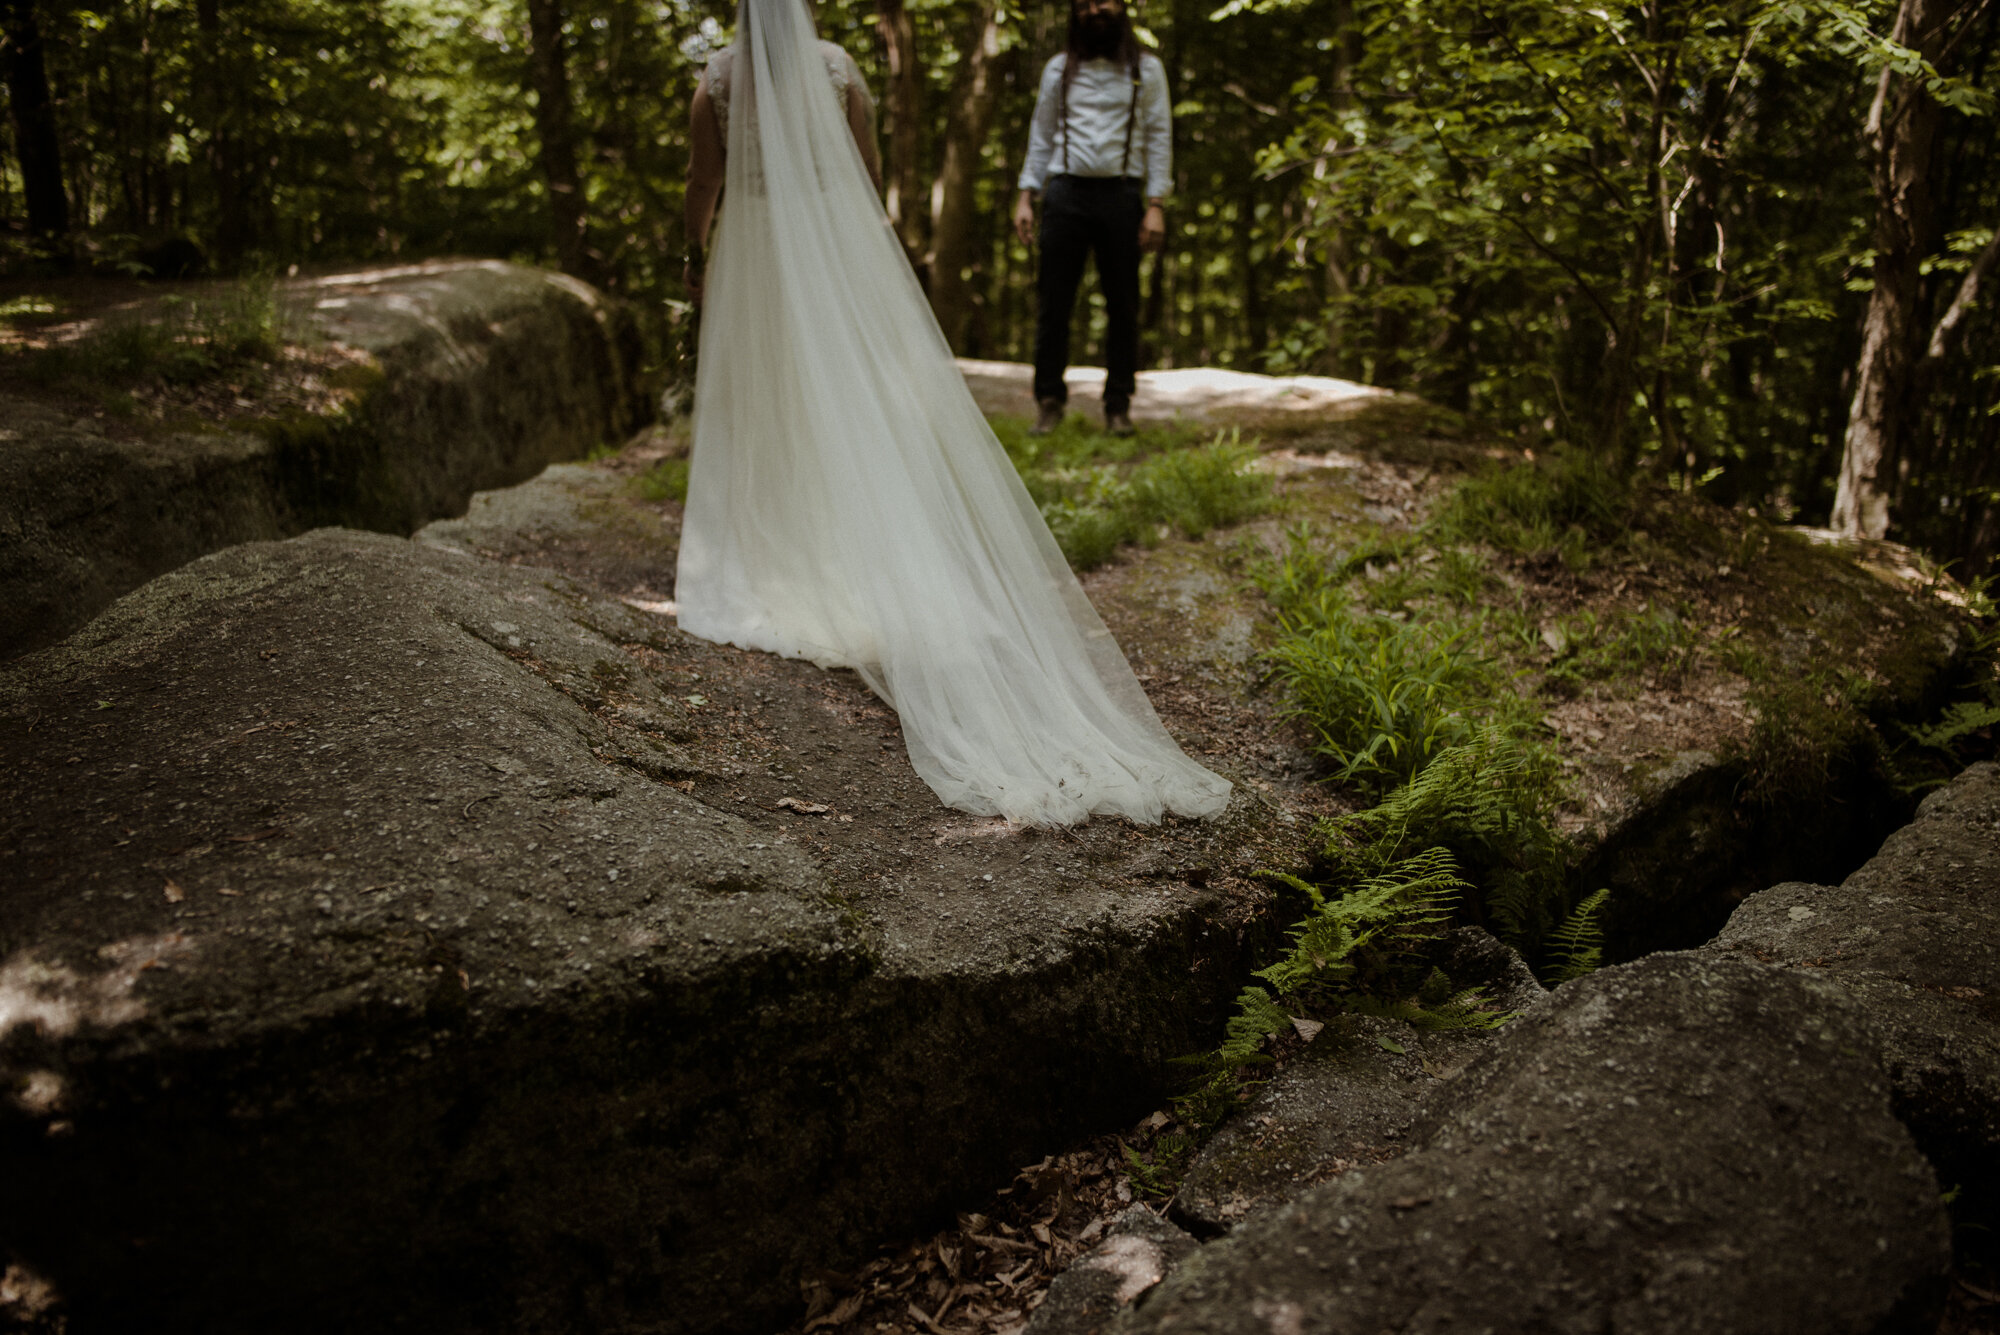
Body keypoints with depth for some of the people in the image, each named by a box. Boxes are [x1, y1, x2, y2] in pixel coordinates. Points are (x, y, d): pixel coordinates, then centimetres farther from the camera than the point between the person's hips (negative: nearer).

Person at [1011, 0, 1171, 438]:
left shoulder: (1146, 69, 9)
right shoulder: (1060, 69, 14)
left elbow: (1159, 137, 5)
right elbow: (1041, 135, 16)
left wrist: (1156, 204, -4)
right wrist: (1025, 196, 7)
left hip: (1121, 193, -1)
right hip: (1065, 191, 1)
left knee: (1123, 304, 0)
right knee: (1053, 301, -3)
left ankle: (1118, 404, 8)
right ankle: (1049, 400, 5)